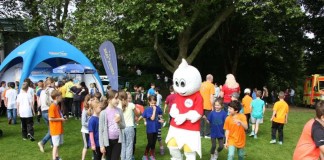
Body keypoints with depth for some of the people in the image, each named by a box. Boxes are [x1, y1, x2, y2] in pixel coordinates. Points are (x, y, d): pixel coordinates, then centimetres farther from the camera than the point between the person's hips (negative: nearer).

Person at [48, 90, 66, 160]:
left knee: (57, 144, 18)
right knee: (56, 145, -2)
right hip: (55, 129, -9)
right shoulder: (52, 106, -19)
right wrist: (60, 119, -15)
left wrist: (62, 118, 3)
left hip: (59, 129, 9)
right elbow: (50, 118, -21)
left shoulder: (57, 106, 9)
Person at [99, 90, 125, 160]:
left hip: (117, 140, 2)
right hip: (108, 141, -2)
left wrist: (119, 122, -17)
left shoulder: (119, 111, -1)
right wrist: (102, 145, -7)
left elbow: (123, 126, 6)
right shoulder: (103, 113, -11)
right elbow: (101, 130, -7)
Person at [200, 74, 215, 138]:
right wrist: (212, 106, -9)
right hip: (208, 106, -5)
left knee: (201, 119, 12)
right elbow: (211, 97, -14)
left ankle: (201, 133, 16)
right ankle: (207, 134, 9)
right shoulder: (211, 85, -9)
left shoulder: (201, 84, 8)